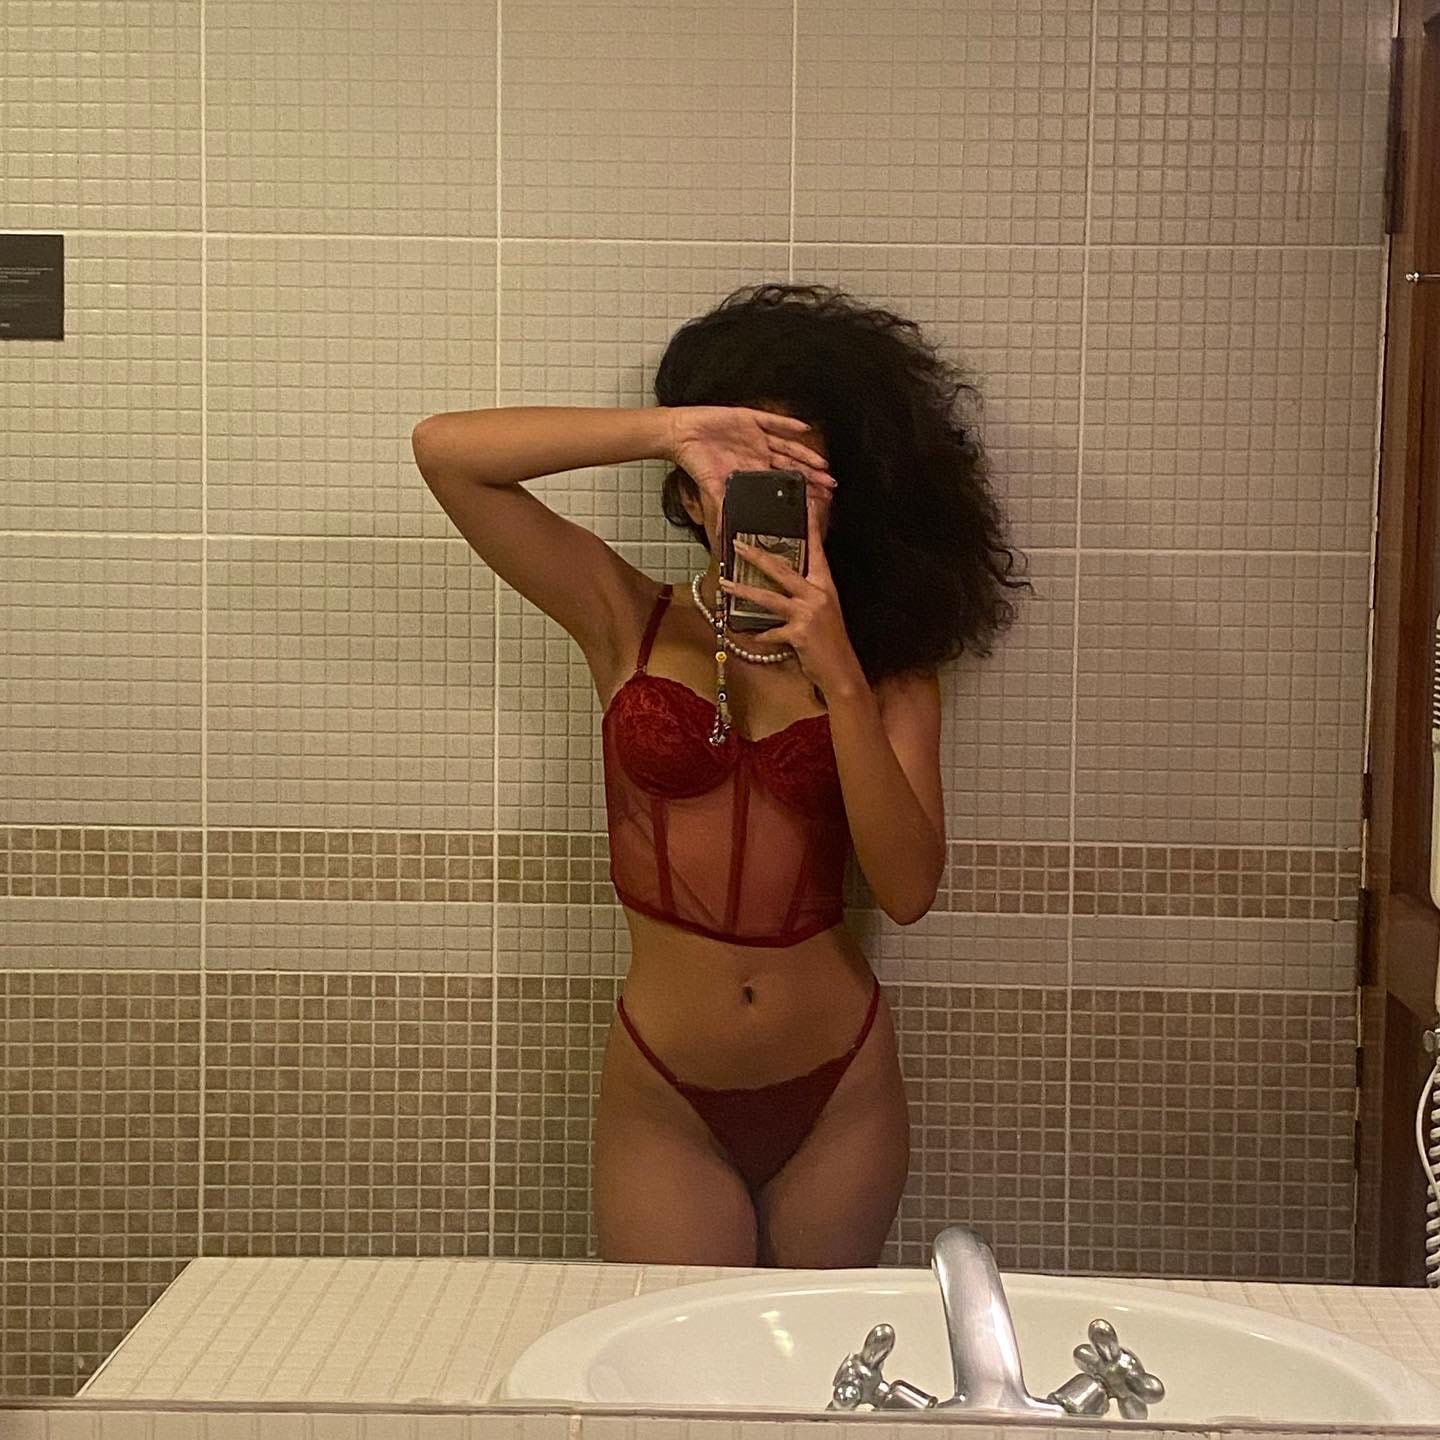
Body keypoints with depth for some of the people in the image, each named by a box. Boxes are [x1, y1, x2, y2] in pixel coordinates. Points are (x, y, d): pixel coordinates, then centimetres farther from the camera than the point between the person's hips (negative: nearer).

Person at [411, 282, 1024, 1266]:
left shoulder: (887, 661, 1)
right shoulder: (630, 622, -1)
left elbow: (908, 889, -13)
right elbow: (444, 451, -12)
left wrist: (838, 675, -21)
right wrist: (665, 430, -20)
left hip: (839, 1096, 1)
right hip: (665, 1101, -1)